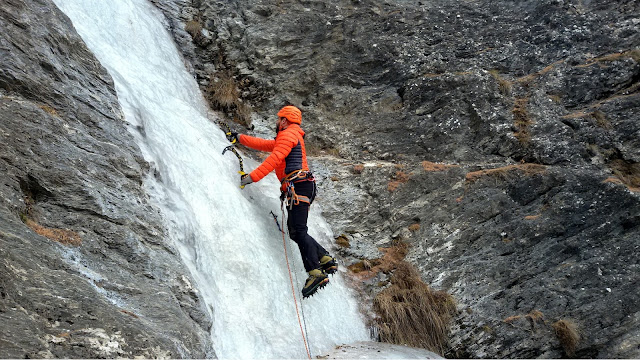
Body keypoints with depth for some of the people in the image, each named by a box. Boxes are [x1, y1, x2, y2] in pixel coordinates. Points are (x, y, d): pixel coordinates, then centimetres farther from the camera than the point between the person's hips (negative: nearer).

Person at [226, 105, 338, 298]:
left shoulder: (287, 135, 0)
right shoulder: (290, 138, 32)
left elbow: (273, 160, -14)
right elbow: (263, 144, 38)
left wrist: (252, 177, -18)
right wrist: (239, 138, 39)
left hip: (298, 186, -10)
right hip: (301, 188, 10)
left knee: (298, 231, -18)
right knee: (295, 231, 10)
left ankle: (316, 273, -25)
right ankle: (326, 259, 8)